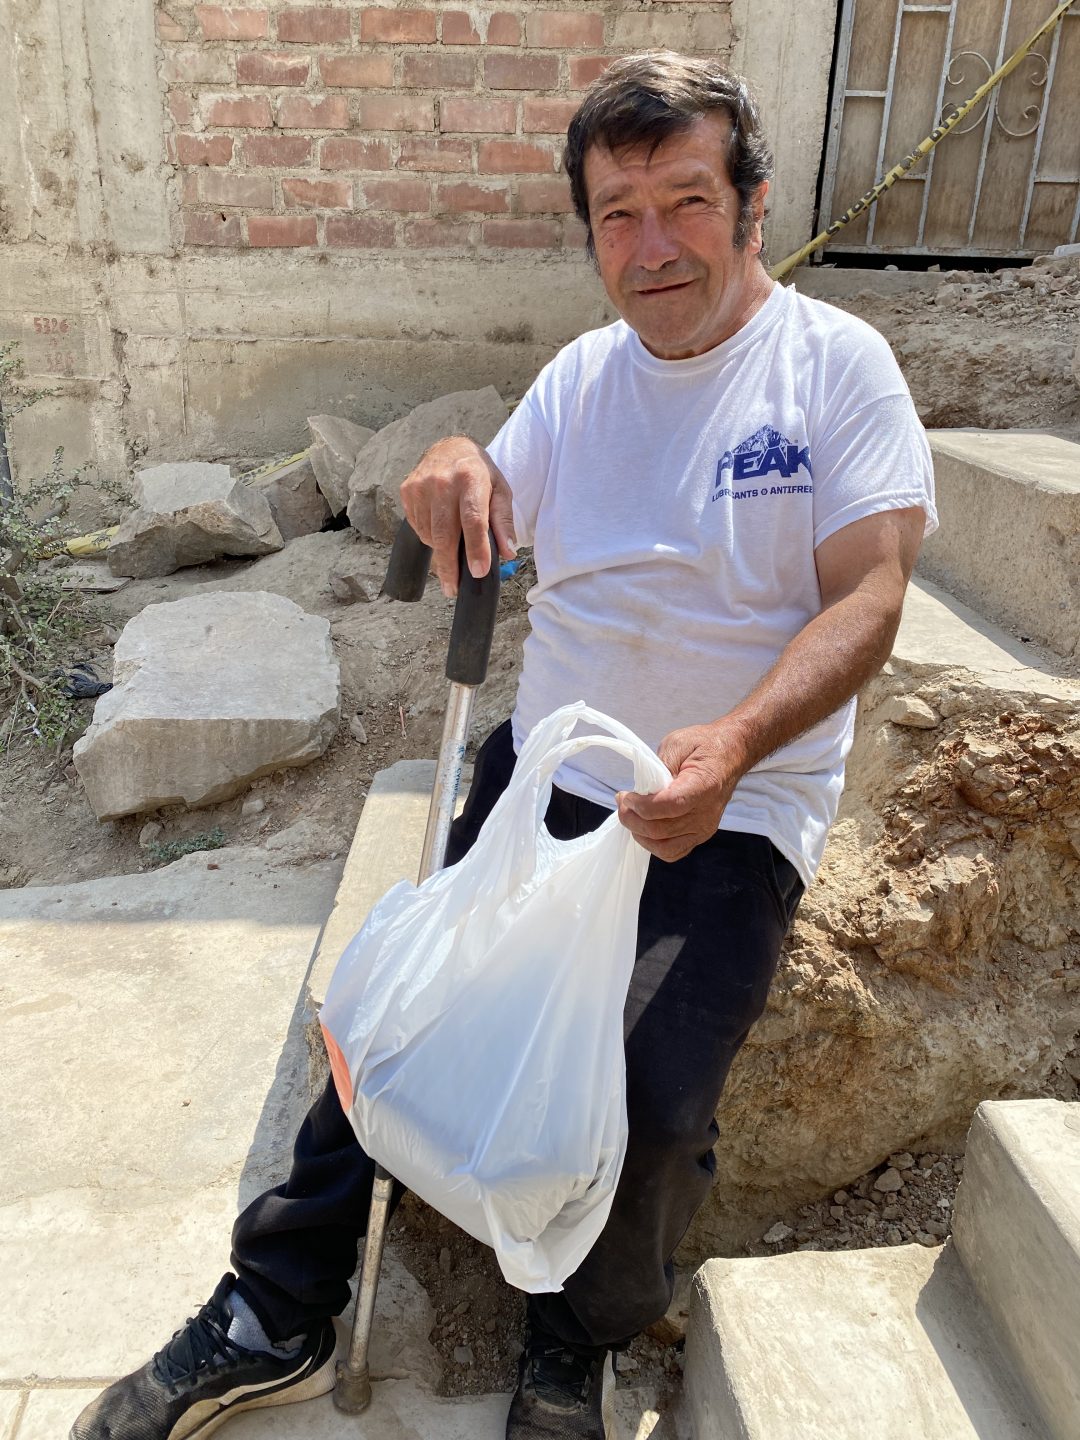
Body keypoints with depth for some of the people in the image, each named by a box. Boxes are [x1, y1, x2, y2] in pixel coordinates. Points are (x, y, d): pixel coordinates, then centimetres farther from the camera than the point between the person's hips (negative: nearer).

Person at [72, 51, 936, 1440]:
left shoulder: (837, 363, -2)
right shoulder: (582, 374, 11)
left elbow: (867, 598, -11)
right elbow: (483, 541, 11)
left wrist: (734, 745, -29)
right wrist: (453, 473, -14)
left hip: (733, 807, -4)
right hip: (545, 766, 4)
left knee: (650, 1104, -20)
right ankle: (275, 1323, 14)